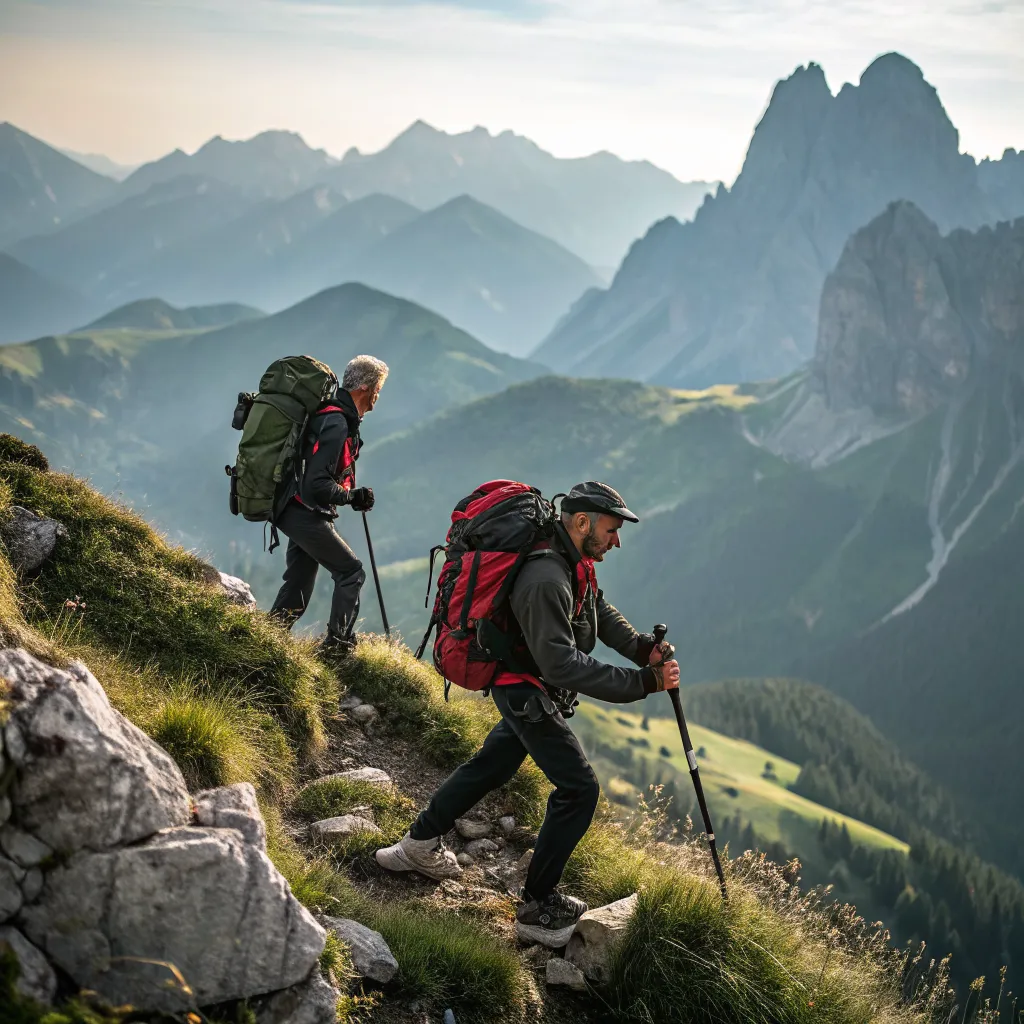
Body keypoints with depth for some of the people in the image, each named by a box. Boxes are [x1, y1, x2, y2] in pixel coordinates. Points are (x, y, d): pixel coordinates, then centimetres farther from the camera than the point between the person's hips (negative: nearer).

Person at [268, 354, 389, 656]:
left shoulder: (336, 415, 12)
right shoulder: (336, 424, -21)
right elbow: (316, 486, -26)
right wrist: (353, 497, -14)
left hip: (294, 513, 10)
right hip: (307, 515, -10)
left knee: (298, 585, 14)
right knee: (351, 572, -2)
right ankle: (338, 645, 0)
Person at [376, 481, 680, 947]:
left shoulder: (576, 562, -2)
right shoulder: (546, 579, -34)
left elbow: (600, 610, 8)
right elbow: (562, 663, -39)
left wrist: (641, 647, -11)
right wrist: (643, 682, -40)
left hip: (528, 692, 10)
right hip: (528, 693, -10)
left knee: (492, 764, 24)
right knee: (579, 789, -10)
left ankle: (419, 845, 40)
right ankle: (539, 909, -2)